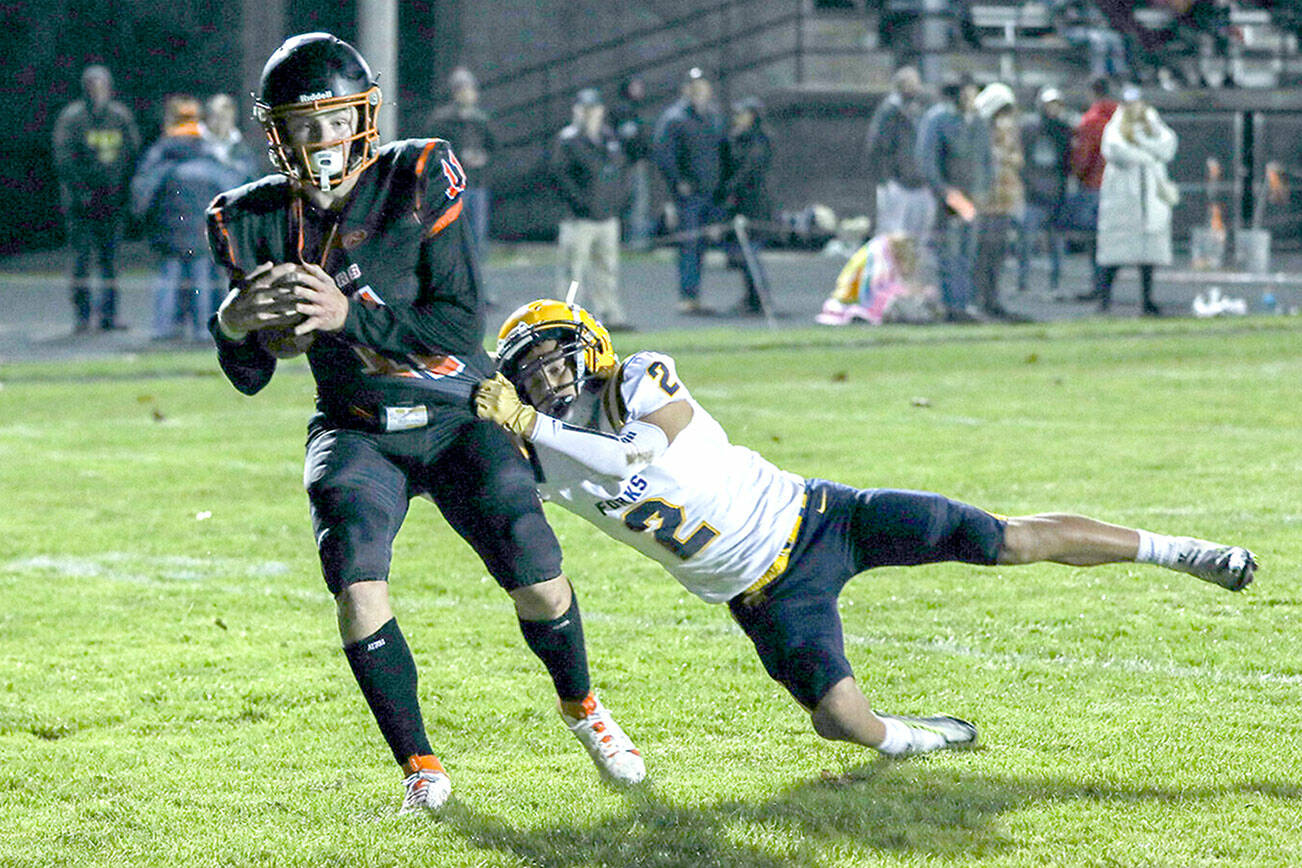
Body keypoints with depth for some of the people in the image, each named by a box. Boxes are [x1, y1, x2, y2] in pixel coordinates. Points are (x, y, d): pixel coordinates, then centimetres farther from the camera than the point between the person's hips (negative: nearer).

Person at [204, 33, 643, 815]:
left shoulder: (418, 182, -13)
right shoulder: (258, 222, -3)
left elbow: (463, 324, -19)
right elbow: (249, 378, 4)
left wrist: (348, 313, -29)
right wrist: (231, 325, -19)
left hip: (458, 418, -1)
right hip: (358, 434, 1)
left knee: (535, 569, -14)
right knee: (355, 574, -25)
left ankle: (581, 706, 19)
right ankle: (418, 764, -9)